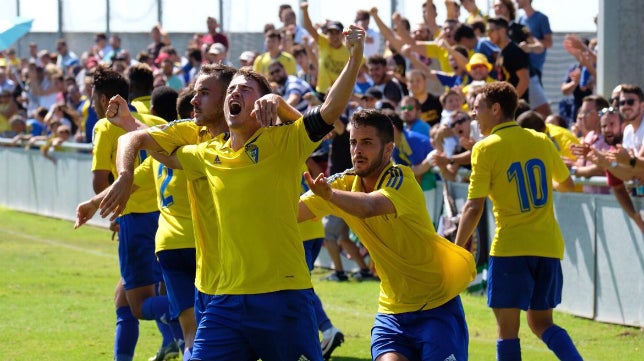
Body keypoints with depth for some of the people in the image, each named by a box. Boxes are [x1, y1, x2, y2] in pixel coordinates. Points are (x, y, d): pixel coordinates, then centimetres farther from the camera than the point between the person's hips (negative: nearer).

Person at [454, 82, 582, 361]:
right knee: (541, 323, 15)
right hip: (548, 246, 5)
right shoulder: (541, 141, 9)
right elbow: (567, 184, 24)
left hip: (511, 247, -5)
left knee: (507, 330, 1)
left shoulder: (486, 148, -7)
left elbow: (474, 207, -12)